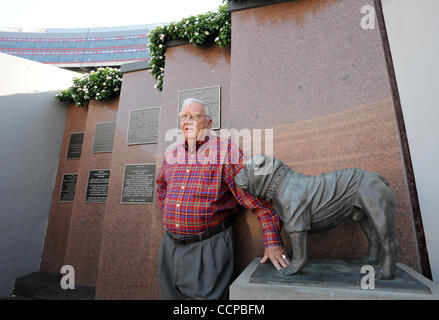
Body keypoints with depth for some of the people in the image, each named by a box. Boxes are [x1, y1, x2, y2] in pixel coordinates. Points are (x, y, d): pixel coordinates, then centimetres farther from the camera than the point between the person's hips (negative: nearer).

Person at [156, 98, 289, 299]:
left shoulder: (226, 151, -10)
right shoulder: (171, 154, 7)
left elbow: (256, 195, -14)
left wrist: (272, 242, -18)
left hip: (209, 246, -6)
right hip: (170, 245, 6)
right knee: (169, 294, 21)